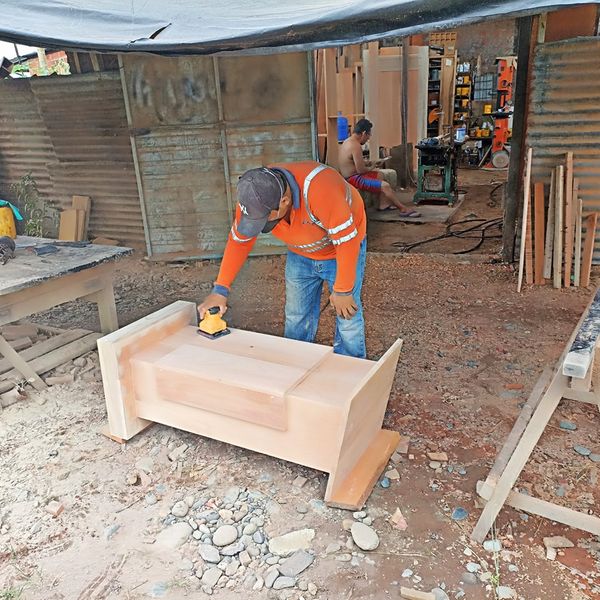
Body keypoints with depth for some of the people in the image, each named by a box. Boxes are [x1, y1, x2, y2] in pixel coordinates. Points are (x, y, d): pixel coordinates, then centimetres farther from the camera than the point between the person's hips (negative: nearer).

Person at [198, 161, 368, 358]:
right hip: (301, 254, 5)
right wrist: (220, 289, -14)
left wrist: (342, 291, -24)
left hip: (342, 249, -4)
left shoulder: (319, 188, -41)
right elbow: (239, 241, -10)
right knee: (297, 319, 9)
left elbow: (347, 240, -32)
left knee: (347, 318, -2)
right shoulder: (254, 198, -24)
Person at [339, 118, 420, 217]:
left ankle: (383, 204, 18)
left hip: (351, 175, 11)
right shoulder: (356, 146, -22)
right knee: (385, 186, -15)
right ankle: (404, 209, -5)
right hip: (354, 179, -11)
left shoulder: (348, 141, 9)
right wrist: (370, 168, -4)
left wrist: (368, 163, 9)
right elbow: (360, 170, -24)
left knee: (379, 174, 24)